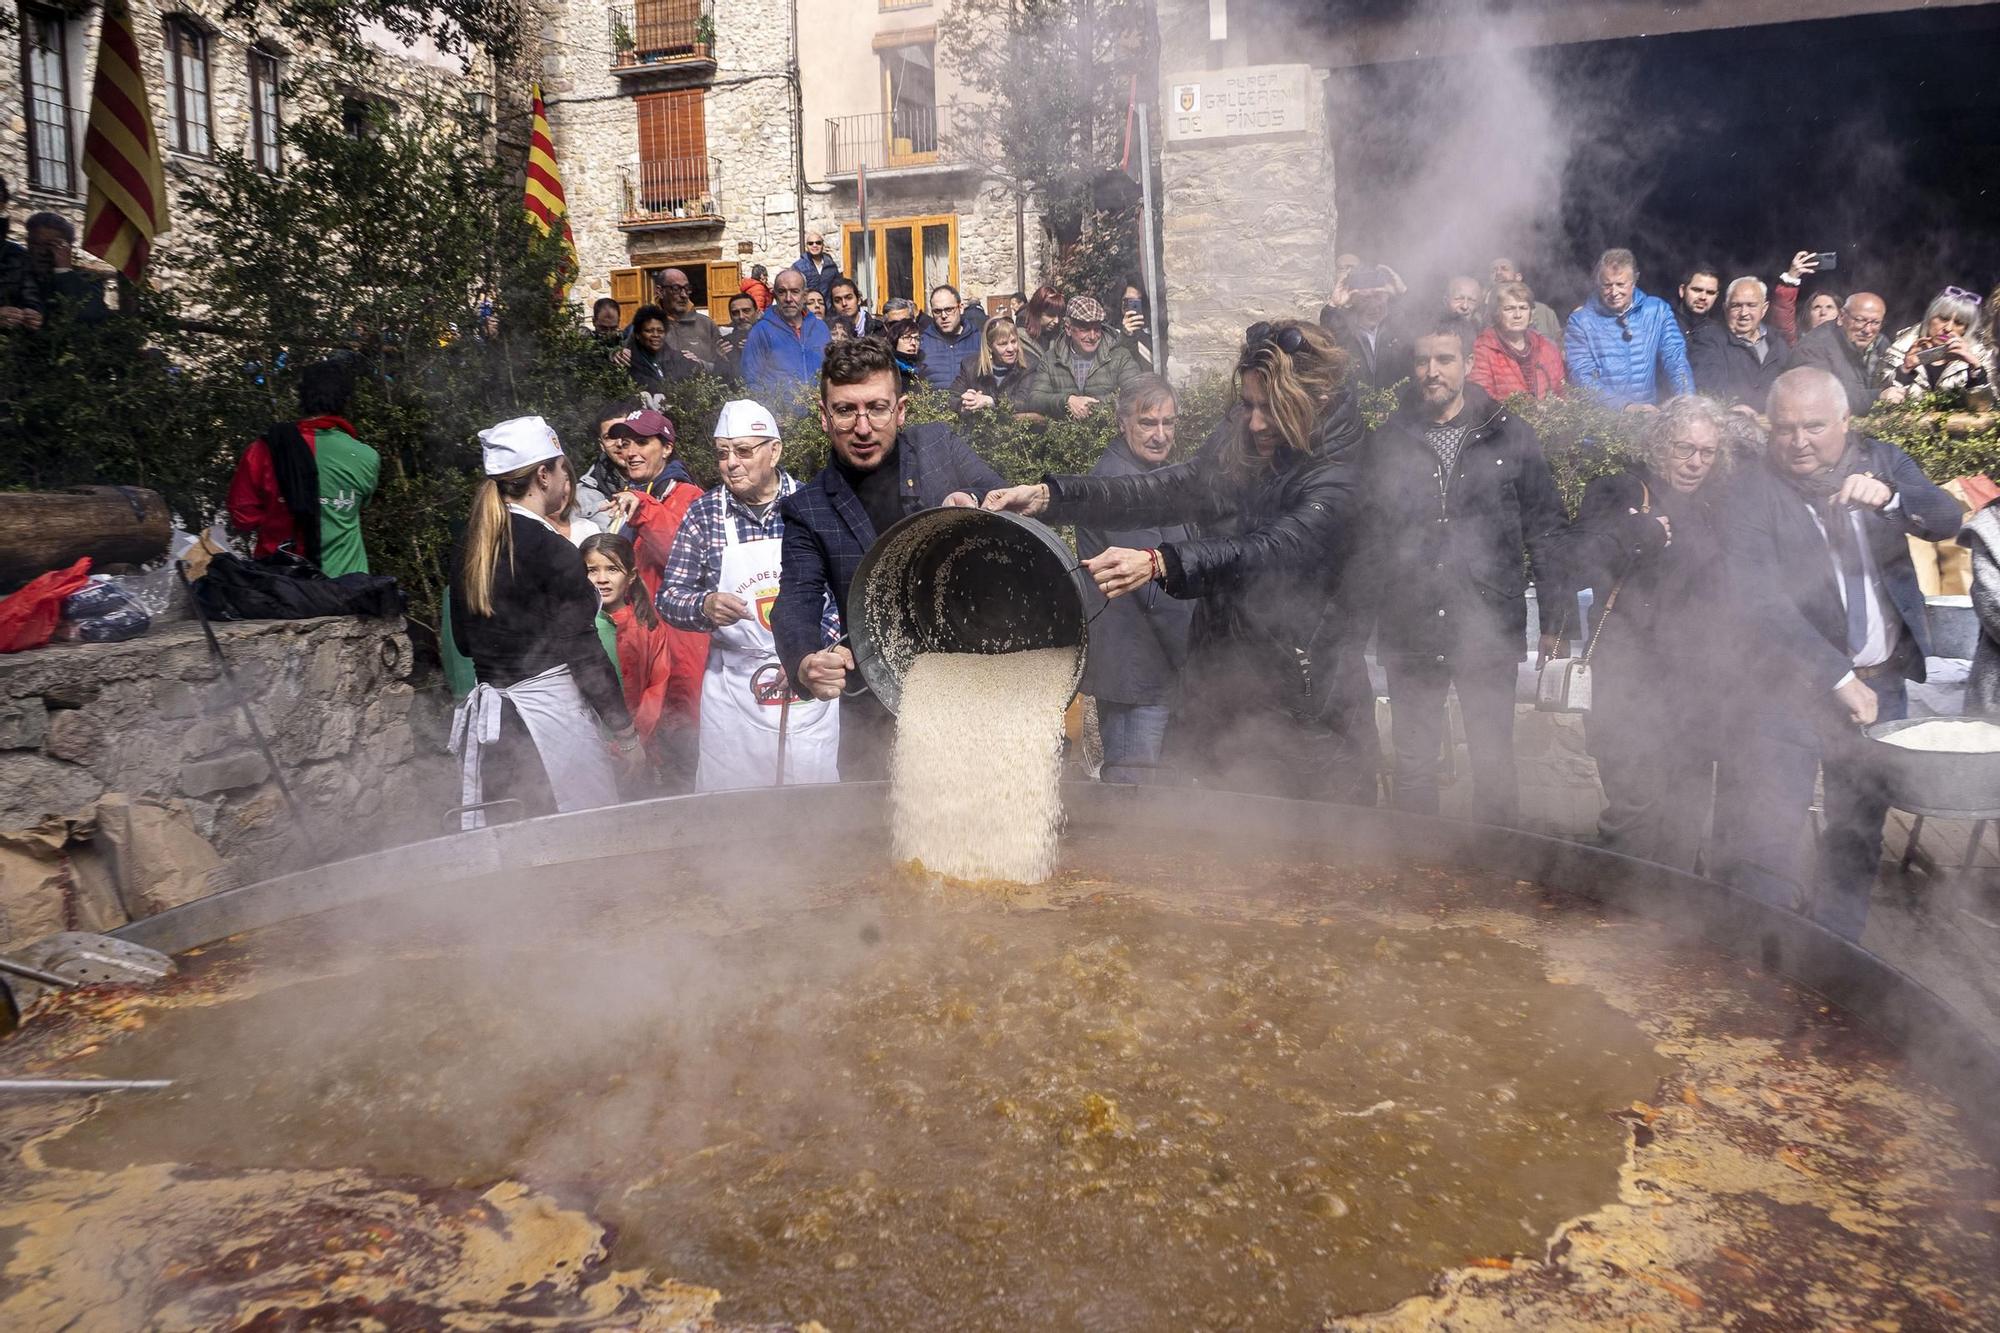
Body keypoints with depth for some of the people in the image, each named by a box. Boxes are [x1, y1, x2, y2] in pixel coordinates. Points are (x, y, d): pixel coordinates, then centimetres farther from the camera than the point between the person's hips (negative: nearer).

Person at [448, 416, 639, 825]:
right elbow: (584, 653, -13)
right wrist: (625, 732, -6)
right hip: (550, 713, -7)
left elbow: (463, 642, 16)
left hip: (488, 713, 8)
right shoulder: (555, 553, -13)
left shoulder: (467, 549, 7)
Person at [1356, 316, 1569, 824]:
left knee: (1493, 760, 9)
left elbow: (1545, 527, 3)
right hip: (1409, 630, 1)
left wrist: (1554, 613, 1)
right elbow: (1367, 531, 6)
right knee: (1413, 762, 12)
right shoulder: (1389, 440, 3)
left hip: (1490, 628, -1)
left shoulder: (1509, 435, 0)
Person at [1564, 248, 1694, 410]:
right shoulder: (1580, 321, -1)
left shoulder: (1658, 311, 7)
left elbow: (1675, 361, 2)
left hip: (1651, 412, 1)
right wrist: (1625, 406, -23)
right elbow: (1582, 377, -10)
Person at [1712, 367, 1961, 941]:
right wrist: (1838, 677, -23)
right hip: (1788, 685, -5)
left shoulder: (1883, 463, 4)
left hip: (1880, 683, 5)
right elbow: (1760, 603, -19)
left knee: (1860, 827, 15)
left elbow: (1946, 520, -7)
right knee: (1767, 840, -11)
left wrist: (1889, 497, -28)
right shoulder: (1752, 495, -12)